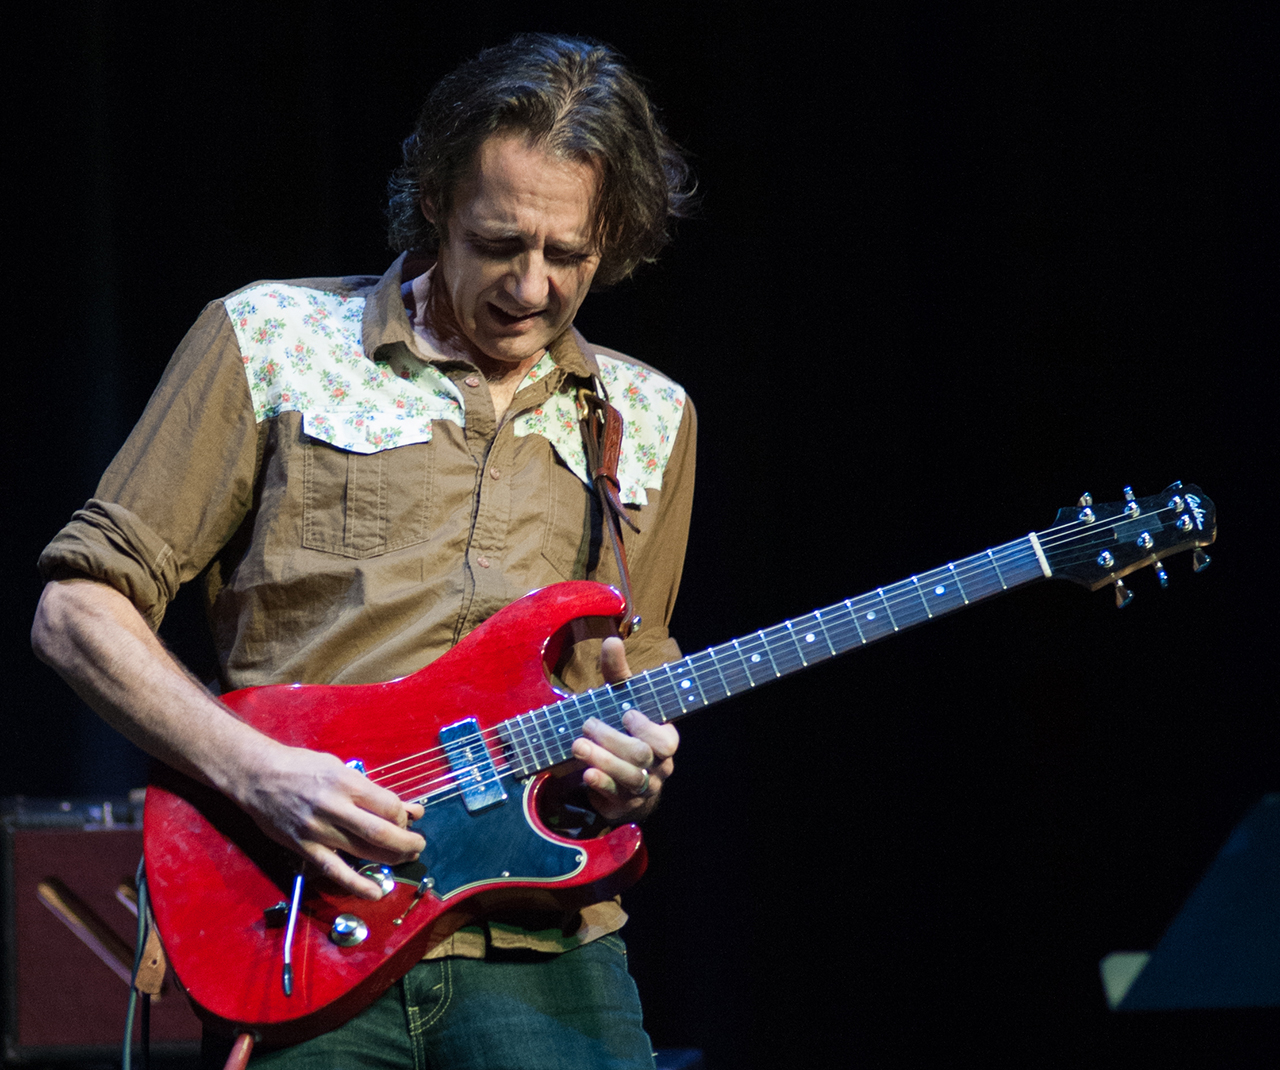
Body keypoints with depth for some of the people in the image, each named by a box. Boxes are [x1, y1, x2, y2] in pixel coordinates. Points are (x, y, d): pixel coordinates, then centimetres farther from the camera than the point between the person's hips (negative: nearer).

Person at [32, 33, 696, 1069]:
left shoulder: (649, 421, 16)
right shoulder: (269, 342, 5)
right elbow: (79, 606, 2)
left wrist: (630, 769, 2)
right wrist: (255, 772, -11)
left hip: (540, 951, 2)